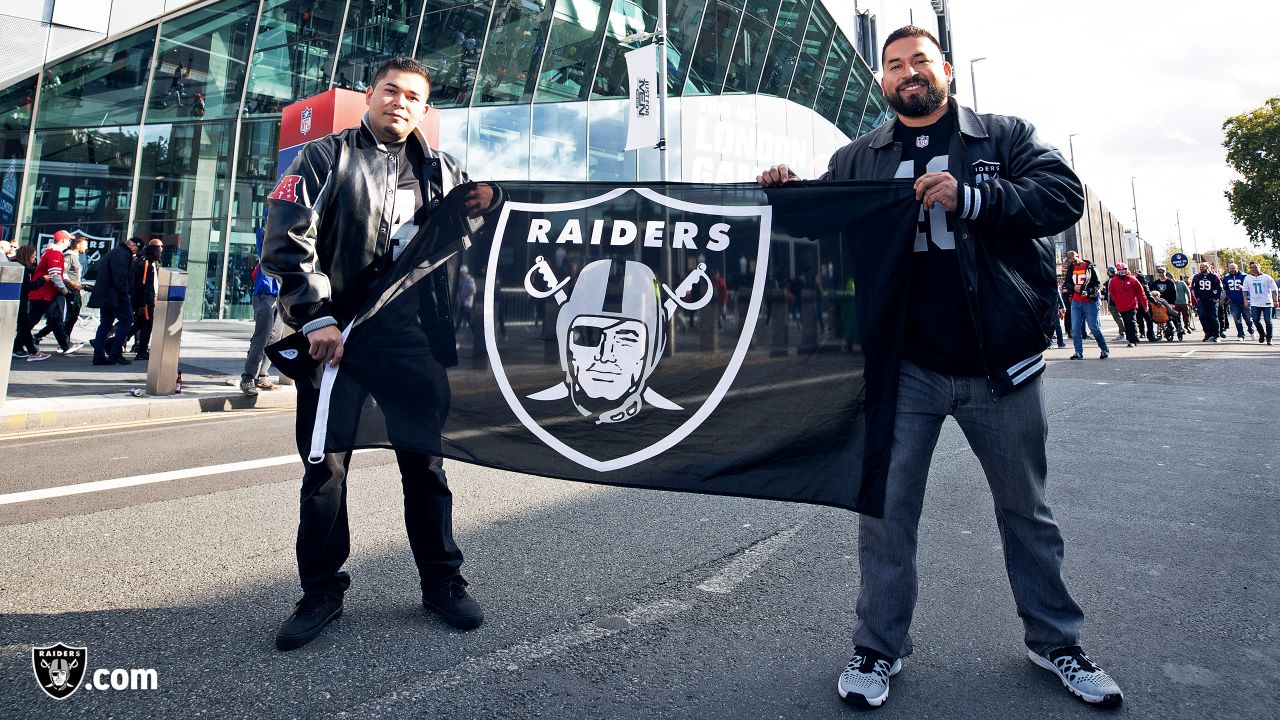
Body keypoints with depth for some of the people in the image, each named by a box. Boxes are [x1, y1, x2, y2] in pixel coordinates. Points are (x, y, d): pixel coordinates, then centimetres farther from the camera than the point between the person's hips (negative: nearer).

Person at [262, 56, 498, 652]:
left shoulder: (438, 170, 14)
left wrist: (484, 200, 0)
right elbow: (287, 240, -6)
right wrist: (316, 318, -16)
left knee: (424, 462, 8)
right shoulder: (324, 159, 3)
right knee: (326, 467, 5)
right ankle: (322, 592, 21)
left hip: (414, 338, 3)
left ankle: (442, 581, 22)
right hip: (334, 337, -2)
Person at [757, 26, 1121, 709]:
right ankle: (879, 646, 19)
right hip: (904, 366, 0)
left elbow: (1064, 193, -6)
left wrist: (969, 198, -20)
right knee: (885, 507, 2)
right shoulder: (856, 159, 10)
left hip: (1001, 366, 0)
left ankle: (1055, 642, 33)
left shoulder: (1004, 135, 7)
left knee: (1026, 509, 15)